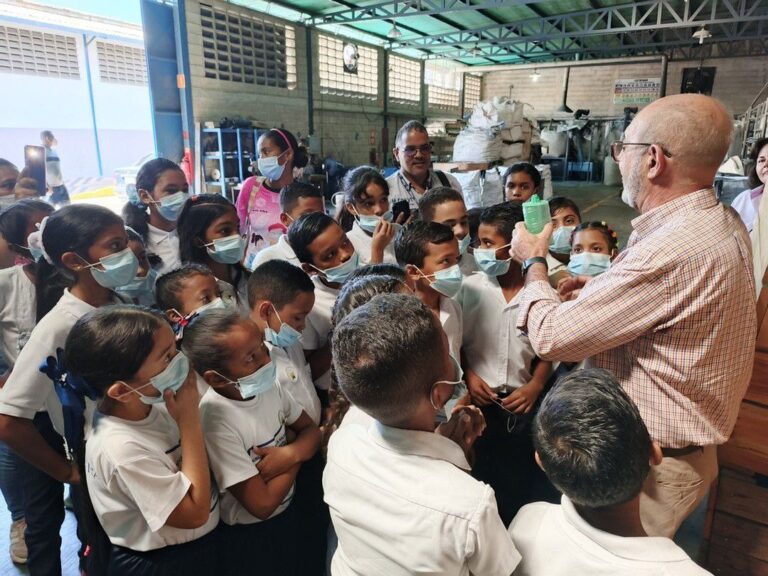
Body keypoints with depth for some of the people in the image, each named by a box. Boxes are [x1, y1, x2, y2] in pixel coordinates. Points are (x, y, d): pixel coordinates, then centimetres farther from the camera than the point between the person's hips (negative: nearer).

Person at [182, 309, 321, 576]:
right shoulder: (216, 421, -33)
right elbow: (262, 504, -29)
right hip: (251, 535, -6)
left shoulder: (270, 385, -13)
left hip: (289, 509, 6)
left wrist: (292, 453, -23)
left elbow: (311, 430, -2)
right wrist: (296, 461, -15)